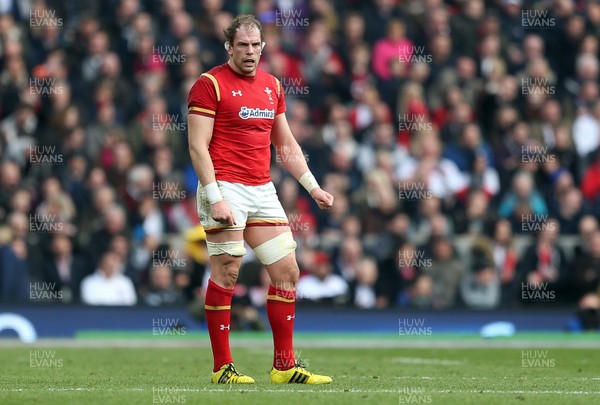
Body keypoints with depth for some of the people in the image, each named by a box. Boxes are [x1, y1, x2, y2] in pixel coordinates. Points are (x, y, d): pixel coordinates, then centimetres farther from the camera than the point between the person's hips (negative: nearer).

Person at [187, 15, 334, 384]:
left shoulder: (272, 86, 15)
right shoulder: (210, 84, -5)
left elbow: (286, 145, 23)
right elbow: (198, 146, -10)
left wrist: (313, 187, 17)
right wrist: (214, 198, -18)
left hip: (262, 189, 7)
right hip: (226, 188, -7)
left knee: (287, 271, 4)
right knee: (227, 273, -7)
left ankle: (285, 365, 10)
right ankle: (223, 367, 0)